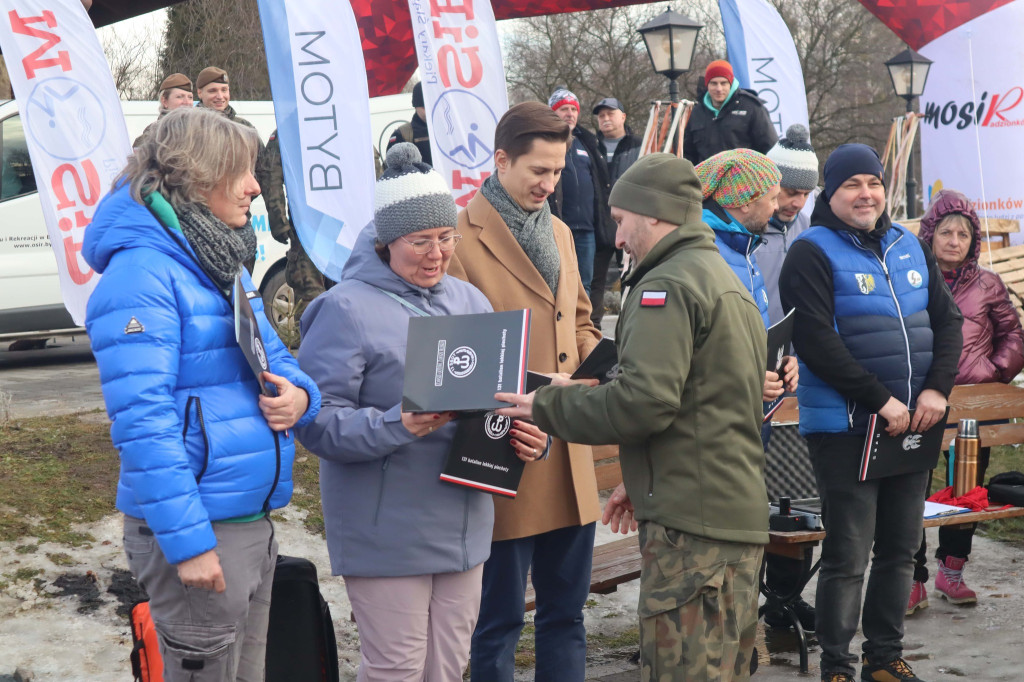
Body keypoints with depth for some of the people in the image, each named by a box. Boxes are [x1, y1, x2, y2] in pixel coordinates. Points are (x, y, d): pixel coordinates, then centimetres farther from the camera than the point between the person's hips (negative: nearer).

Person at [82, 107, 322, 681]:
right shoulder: (144, 274, -16)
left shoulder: (224, 266, 13)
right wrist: (187, 542, -24)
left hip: (256, 520, 9)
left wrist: (299, 393, -3)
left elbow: (276, 358, 21)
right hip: (198, 529, -9)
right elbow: (143, 422, -22)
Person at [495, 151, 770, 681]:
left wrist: (547, 406, -8)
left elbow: (644, 402, -21)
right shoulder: (730, 283, 23)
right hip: (742, 515, 10)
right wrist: (642, 481, 25)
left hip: (690, 522, -10)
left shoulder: (666, 285, -10)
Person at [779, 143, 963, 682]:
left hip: (911, 424, 6)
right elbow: (816, 341, -16)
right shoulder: (813, 253, -7)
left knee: (900, 549, 12)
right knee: (848, 556, -2)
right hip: (846, 428, -6)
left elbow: (947, 319, 11)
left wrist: (938, 389, -5)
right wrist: (882, 401, -18)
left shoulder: (909, 247, 13)